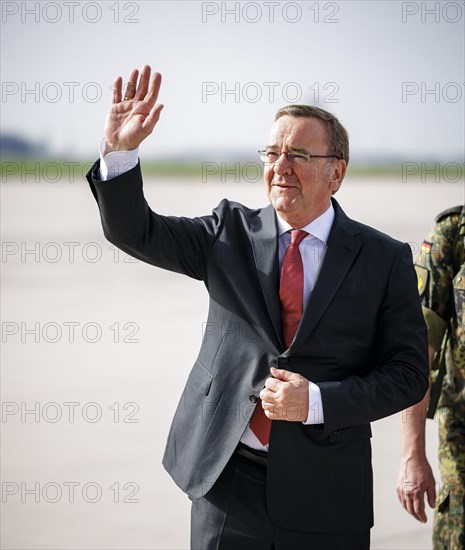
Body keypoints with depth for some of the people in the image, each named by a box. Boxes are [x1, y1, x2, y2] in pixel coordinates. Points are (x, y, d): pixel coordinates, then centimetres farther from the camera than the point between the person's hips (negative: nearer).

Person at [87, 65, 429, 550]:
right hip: (227, 478, 1)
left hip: (325, 494, -1)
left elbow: (408, 374, -3)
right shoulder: (231, 232, 4)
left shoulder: (385, 259, -2)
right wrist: (120, 149, -17)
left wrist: (317, 401, -16)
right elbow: (134, 233, -1)